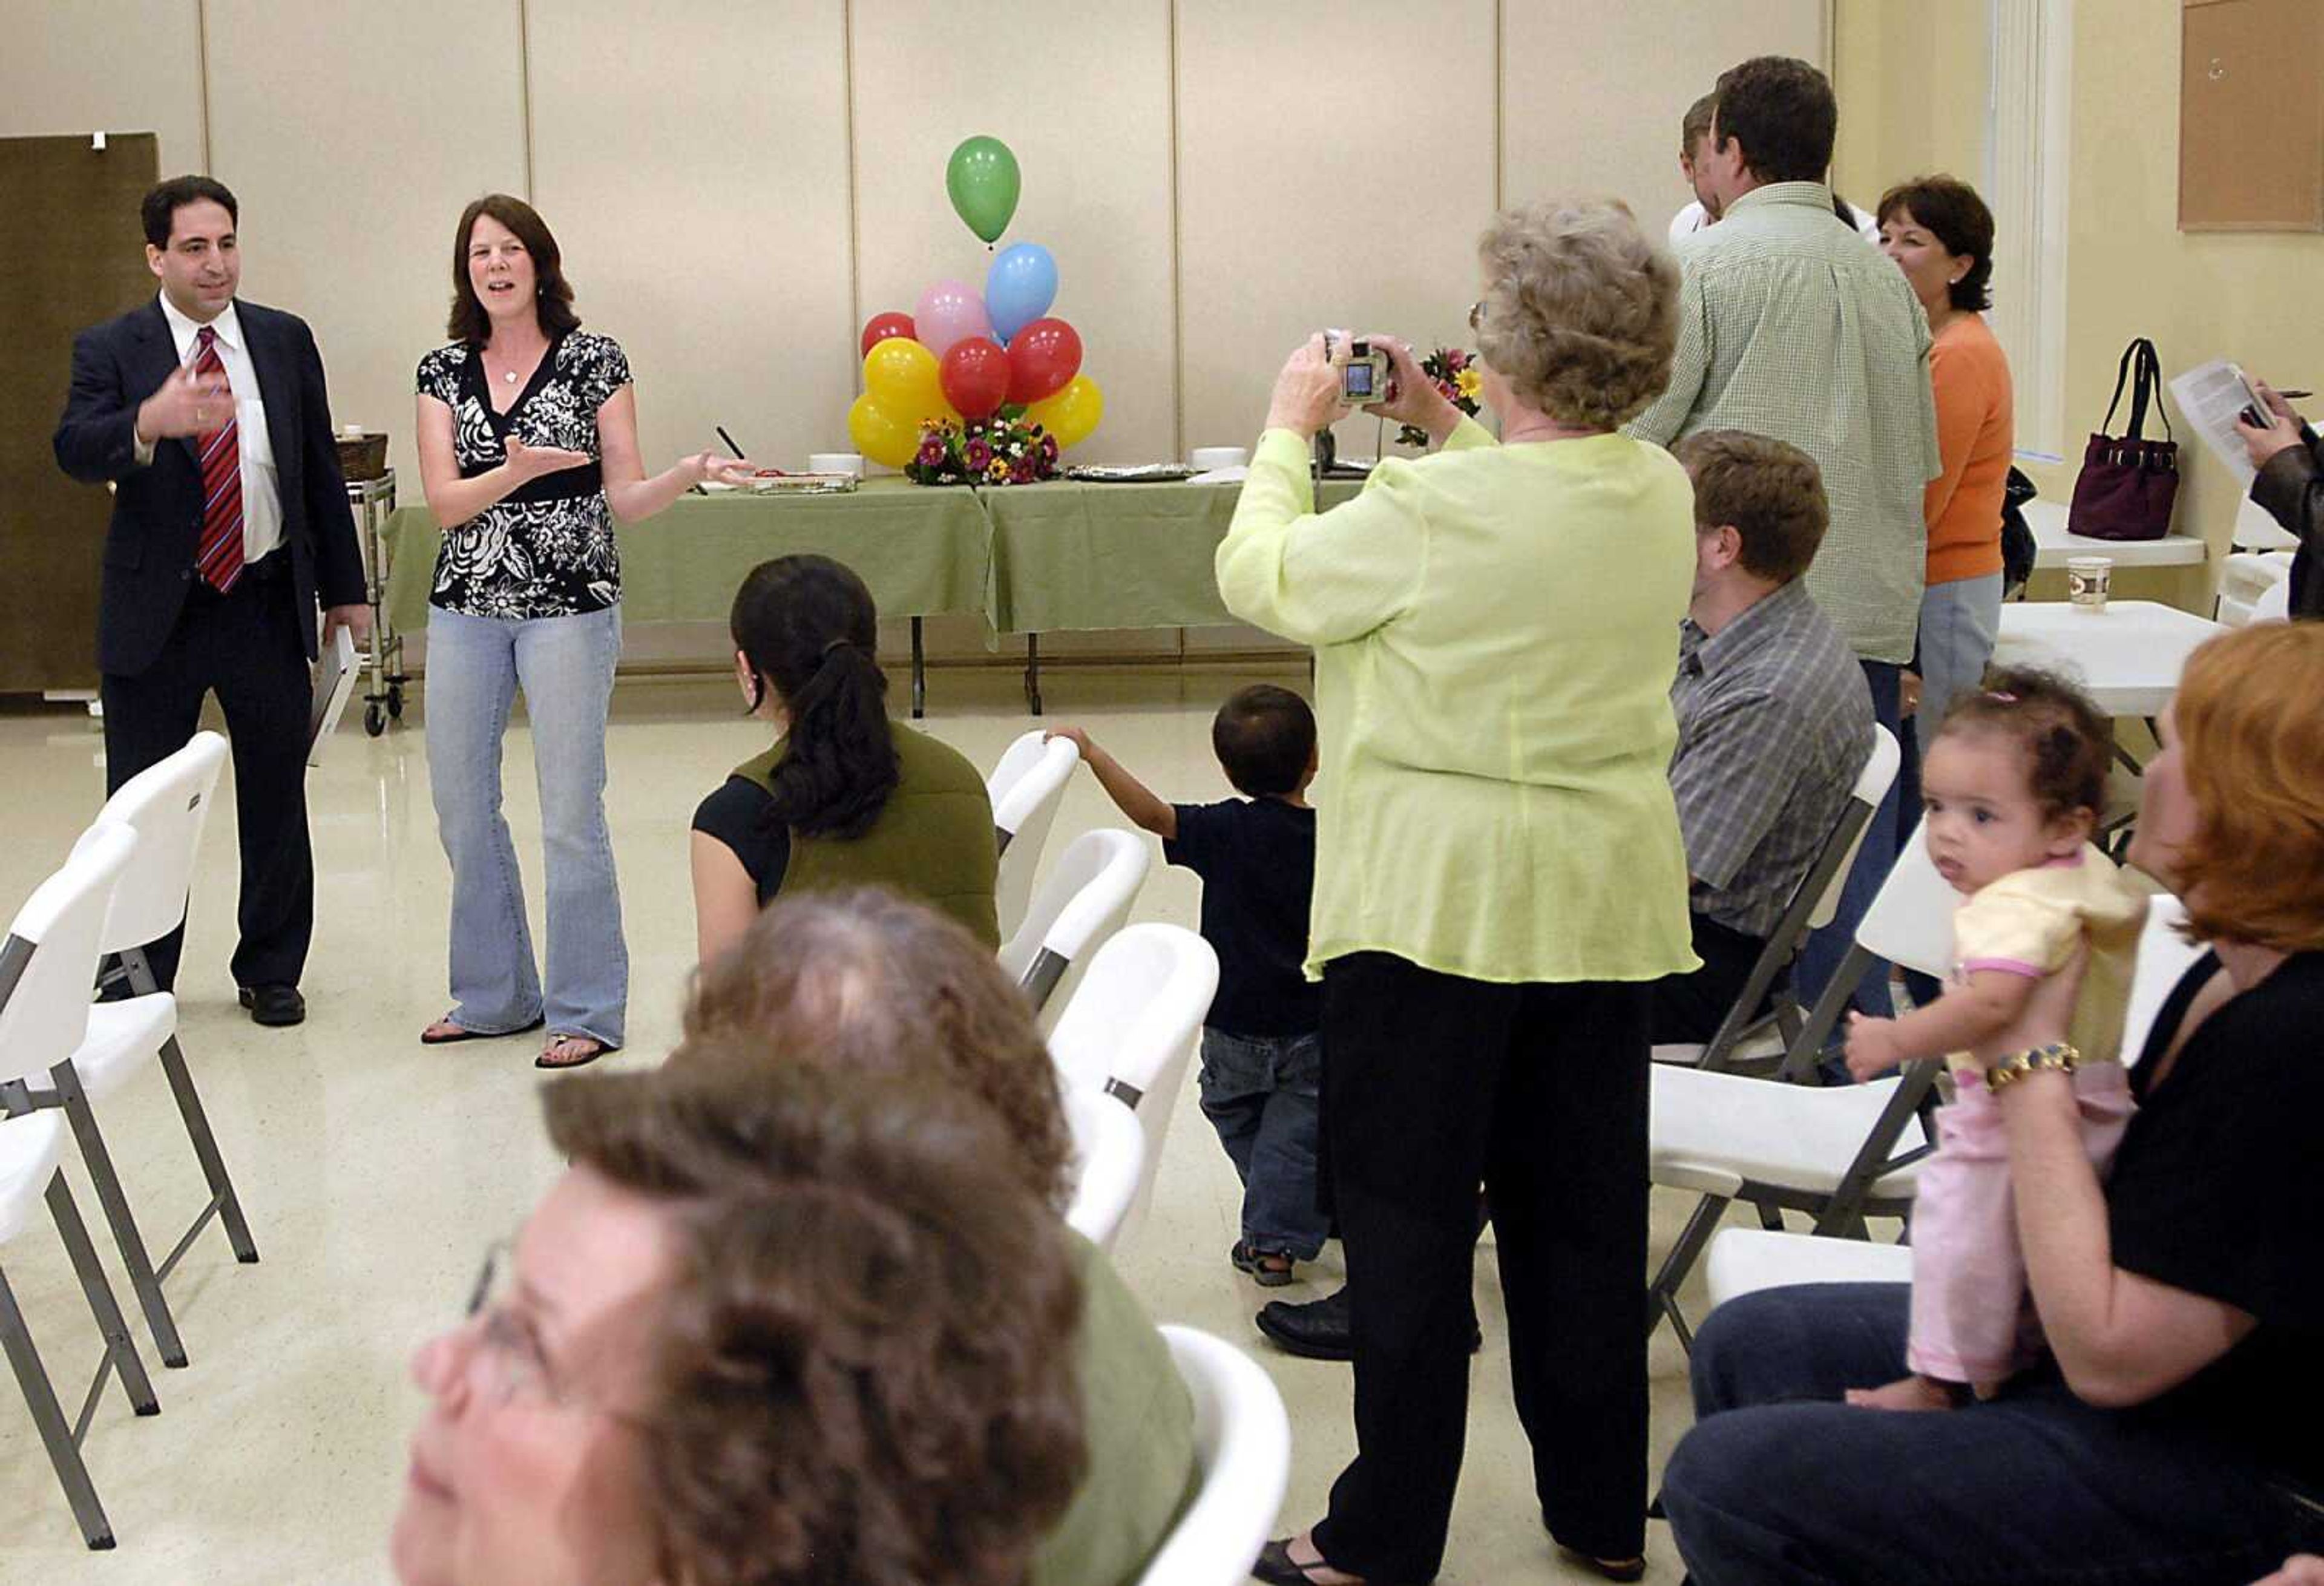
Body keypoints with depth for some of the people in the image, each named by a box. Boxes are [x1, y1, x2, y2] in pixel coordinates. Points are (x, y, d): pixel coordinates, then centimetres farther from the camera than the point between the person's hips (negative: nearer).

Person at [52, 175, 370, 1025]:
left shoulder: (285, 340, 5)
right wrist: (148, 423, -42)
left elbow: (320, 470, 10)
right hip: (154, 613, -2)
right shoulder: (110, 349, -4)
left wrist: (344, 589, 10)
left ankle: (271, 972, 24)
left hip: (268, 605, 2)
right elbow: (74, 449, -21)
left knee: (276, 802, 10)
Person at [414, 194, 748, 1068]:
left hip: (569, 605, -4)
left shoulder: (594, 362, -1)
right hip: (466, 607, 4)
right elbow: (444, 502, -3)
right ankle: (494, 994, 24)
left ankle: (585, 1011, 6)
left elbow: (625, 499, -1)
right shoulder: (444, 372, 7)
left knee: (571, 812, -5)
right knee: (460, 804, 8)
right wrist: (520, 470, -19)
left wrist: (689, 473, -20)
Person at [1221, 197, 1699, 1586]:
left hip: (1439, 898, -6)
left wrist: (1291, 429, 9)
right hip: (1606, 896, 6)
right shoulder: (1663, 495, -1)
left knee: (1409, 1214, 5)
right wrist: (1445, 426, 18)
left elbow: (1259, 576, -5)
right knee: (1585, 1205, 16)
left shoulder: (1432, 512, -21)